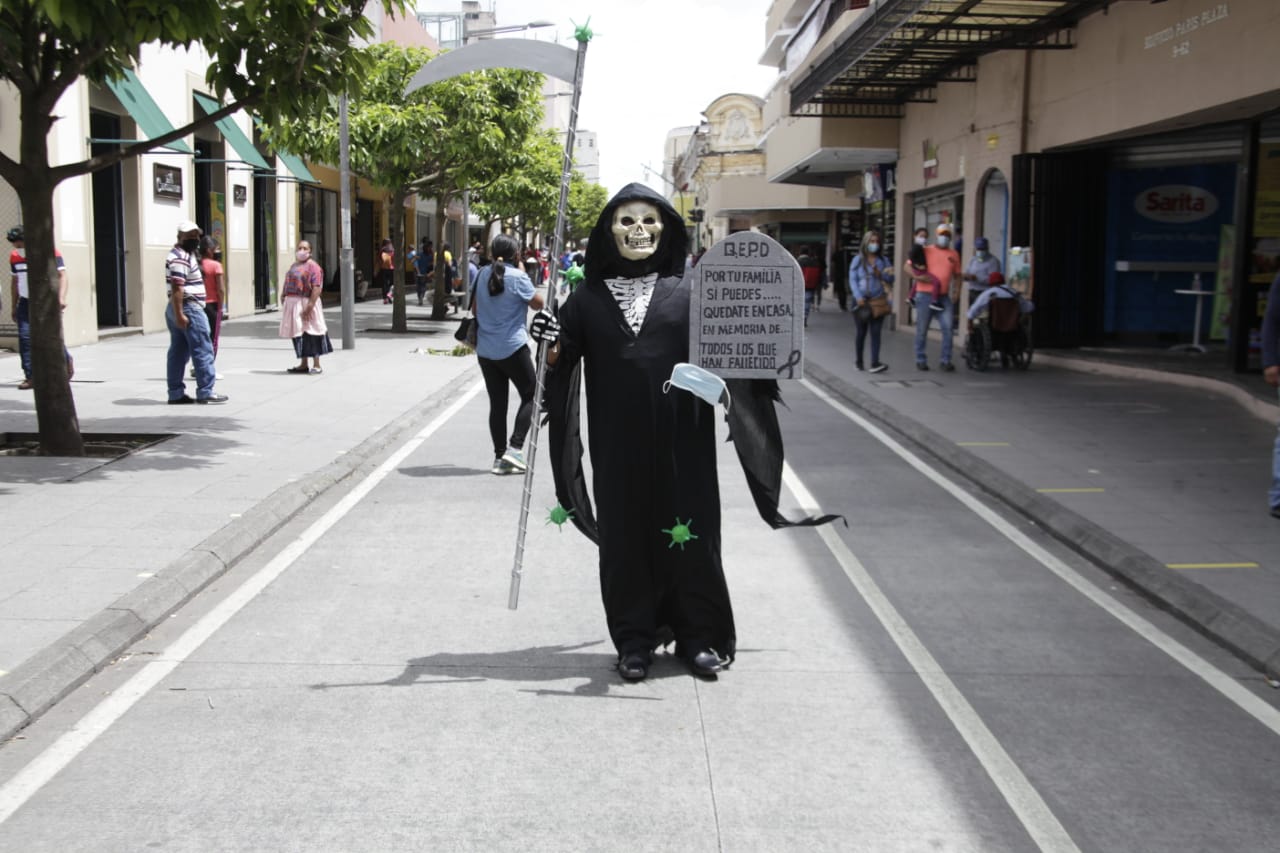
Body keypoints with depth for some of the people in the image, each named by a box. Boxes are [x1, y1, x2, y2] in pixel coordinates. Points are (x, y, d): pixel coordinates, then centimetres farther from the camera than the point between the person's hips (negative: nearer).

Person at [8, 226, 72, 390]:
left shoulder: (50, 253, -8)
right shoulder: (14, 257, 8)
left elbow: (62, 275, -10)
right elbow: (14, 282, 18)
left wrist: (61, 297, -23)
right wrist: (14, 307, 18)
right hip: (25, 303, 4)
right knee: (24, 336, -7)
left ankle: (67, 361, 26)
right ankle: (30, 376, -4)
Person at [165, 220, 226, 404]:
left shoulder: (187, 254, 19)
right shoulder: (181, 258, -14)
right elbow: (176, 288, -22)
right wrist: (179, 314, -26)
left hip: (178, 310, 10)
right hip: (189, 308, -10)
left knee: (178, 352, 9)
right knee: (203, 350, -7)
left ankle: (175, 394, 10)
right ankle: (205, 392, -5)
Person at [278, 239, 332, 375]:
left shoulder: (313, 266, -9)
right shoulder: (293, 266, 17)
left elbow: (317, 288, -18)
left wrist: (309, 306, -24)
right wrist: (284, 300, 14)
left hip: (306, 303, -8)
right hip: (293, 304, 8)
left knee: (310, 333, -4)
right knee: (298, 334, 12)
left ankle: (316, 365, 4)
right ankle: (303, 364, 21)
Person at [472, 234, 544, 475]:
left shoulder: (483, 274, 5)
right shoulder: (518, 277, -13)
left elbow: (475, 308, 13)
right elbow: (538, 303, -1)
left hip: (486, 350, 6)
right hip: (513, 348, -6)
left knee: (497, 403, 9)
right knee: (530, 396, 8)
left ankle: (499, 457, 10)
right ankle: (515, 448, -6)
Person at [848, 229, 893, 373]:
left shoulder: (883, 260, 10)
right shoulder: (858, 260, 3)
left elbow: (891, 279, 11)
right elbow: (852, 280, -3)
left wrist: (881, 274, -10)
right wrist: (858, 297, -16)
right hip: (861, 301, -1)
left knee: (875, 332, -8)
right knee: (861, 333, 7)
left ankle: (875, 363, -15)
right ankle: (859, 361, 22)